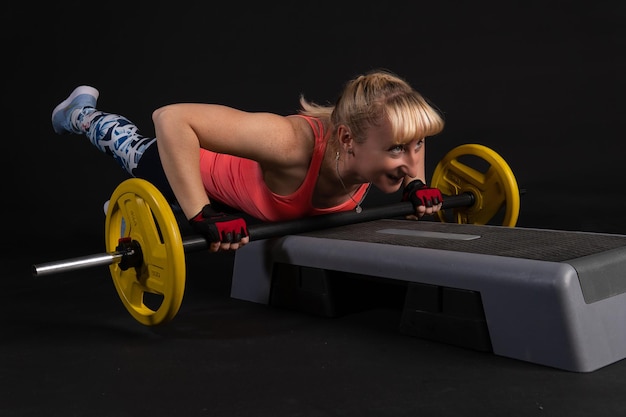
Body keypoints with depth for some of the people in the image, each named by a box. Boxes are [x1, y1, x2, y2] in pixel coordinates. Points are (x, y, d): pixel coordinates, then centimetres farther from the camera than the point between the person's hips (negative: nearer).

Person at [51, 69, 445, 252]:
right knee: (140, 154, 31)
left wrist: (416, 185, -16)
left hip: (259, 171, 4)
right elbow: (171, 119, -50)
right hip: (208, 169, -3)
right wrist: (203, 215, -53)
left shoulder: (379, 140, -33)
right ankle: (82, 112, 62)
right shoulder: (294, 143, -52)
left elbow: (408, 135, -5)